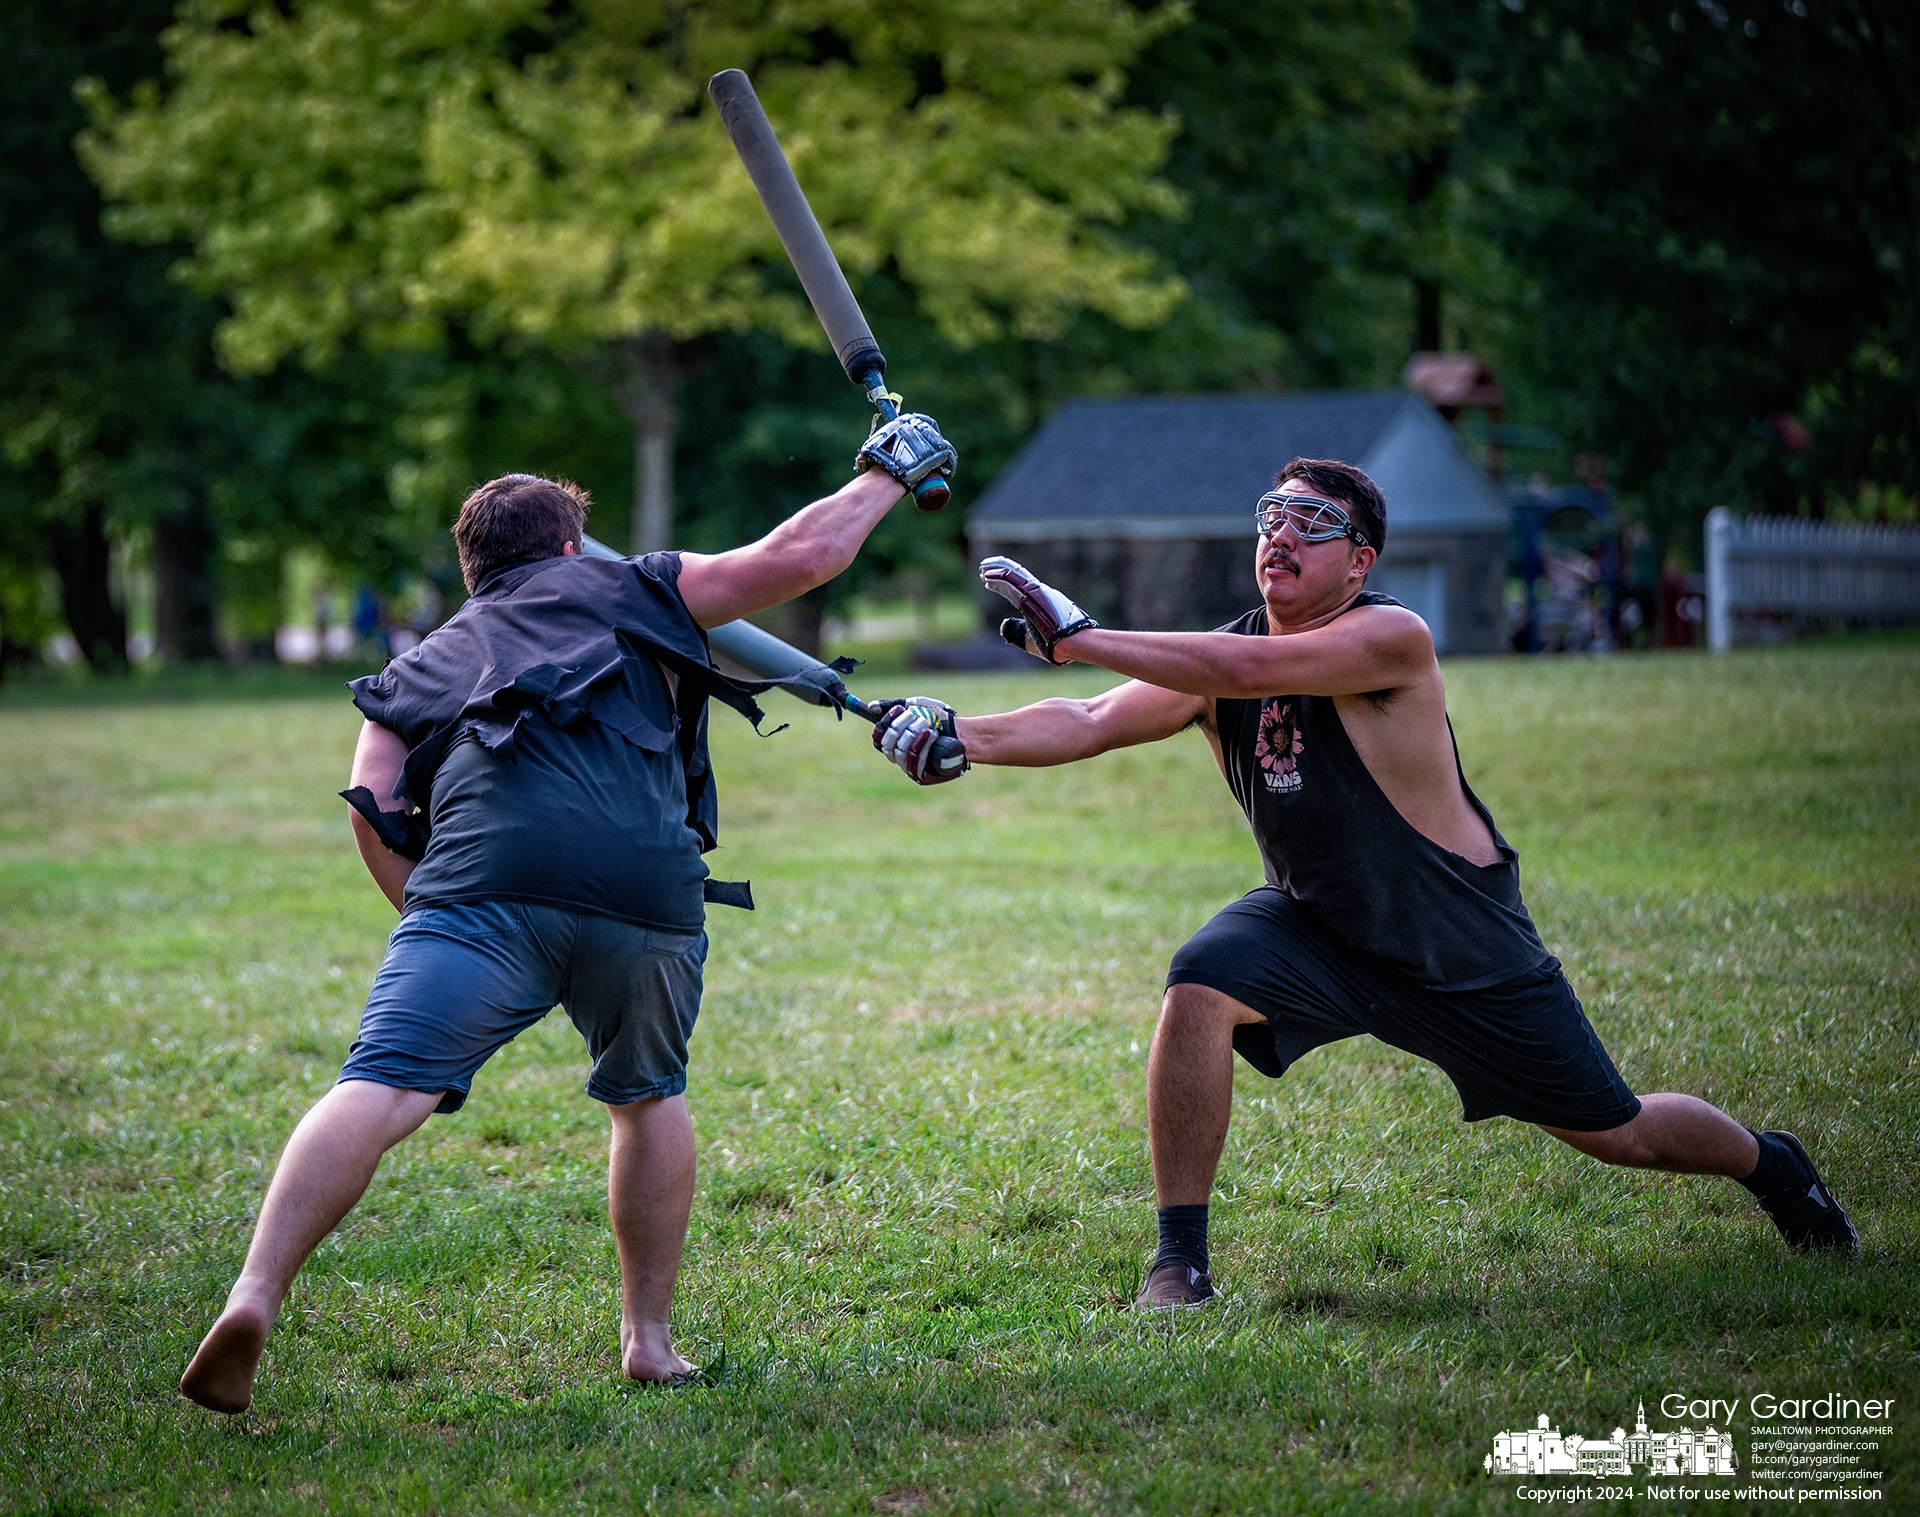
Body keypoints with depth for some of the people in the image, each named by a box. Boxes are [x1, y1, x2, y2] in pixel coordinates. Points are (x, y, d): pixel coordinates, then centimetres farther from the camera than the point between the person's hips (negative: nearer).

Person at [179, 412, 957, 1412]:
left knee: (381, 1091, -13)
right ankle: (648, 1339, 25)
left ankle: (253, 1299, -31)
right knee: (648, 1099, 24)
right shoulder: (627, 592, 29)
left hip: (483, 876, 0)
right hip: (645, 889, 0)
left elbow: (374, 808, 14)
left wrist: (432, 911, 20)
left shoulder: (422, 666, 32)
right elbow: (801, 554, 25)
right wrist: (885, 473, 40)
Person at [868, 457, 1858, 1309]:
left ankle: (1771, 1167, 41)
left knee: (1615, 1133, 7)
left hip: (1463, 946, -4)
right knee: (1198, 989, -27)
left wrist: (1077, 636, -45)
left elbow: (1248, 672, -42)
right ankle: (1180, 1260, -16)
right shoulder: (1215, 659, -11)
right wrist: (959, 735, -40)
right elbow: (1092, 722, -24)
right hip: (1316, 926, 4)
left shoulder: (1393, 640, -27)